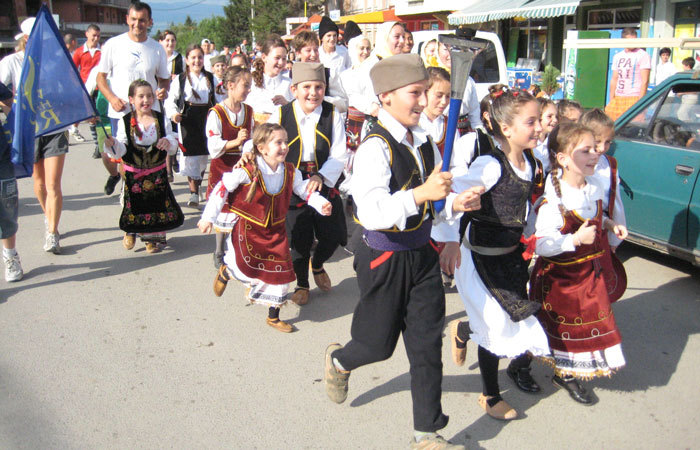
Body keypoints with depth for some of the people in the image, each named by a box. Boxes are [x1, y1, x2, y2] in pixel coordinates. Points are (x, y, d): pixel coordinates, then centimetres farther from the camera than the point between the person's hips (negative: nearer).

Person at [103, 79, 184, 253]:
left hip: (157, 172, 1)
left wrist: (168, 142, -25)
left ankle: (154, 237, 24)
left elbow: (174, 147, -3)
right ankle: (130, 232, 33)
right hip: (133, 173, -1)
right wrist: (112, 144, -31)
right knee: (134, 204, 4)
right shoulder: (125, 122, -5)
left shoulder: (162, 120, -2)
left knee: (157, 202, 3)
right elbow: (121, 150, -11)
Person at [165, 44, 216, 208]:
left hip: (206, 117, 3)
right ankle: (194, 193, -6)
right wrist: (173, 113, -16)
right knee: (190, 154, -9)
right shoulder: (180, 79, 3)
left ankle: (198, 184, 27)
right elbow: (171, 99, 0)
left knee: (204, 154, 8)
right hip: (188, 119, -3)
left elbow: (218, 98, 15)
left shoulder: (210, 78, 12)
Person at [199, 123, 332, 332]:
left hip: (276, 231, 5)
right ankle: (225, 271, 31)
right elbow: (222, 188, -13)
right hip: (248, 228, -5)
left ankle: (273, 317, 24)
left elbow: (304, 189, 6)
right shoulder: (248, 171, -20)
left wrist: (321, 203, -13)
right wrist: (208, 217, -10)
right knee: (246, 267, -10)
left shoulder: (290, 172, -5)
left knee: (281, 271, 4)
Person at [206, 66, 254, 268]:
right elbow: (214, 149, -19)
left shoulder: (248, 111, 6)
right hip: (222, 169, -5)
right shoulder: (216, 113, -12)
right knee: (223, 211, 3)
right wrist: (236, 142, -32)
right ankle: (219, 252, 20)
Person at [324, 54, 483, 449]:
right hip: (384, 257, -6)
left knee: (428, 345, 9)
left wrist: (456, 203, -7)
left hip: (422, 253, 6)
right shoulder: (375, 147, -20)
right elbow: (372, 212, -32)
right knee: (379, 344, 11)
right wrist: (420, 194, -43)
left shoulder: (426, 143, 5)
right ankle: (339, 361, 47)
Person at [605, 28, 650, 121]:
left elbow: (645, 81, -7)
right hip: (618, 98, 6)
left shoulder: (643, 55, -1)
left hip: (634, 98, -6)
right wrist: (611, 100, 12)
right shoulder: (617, 56, 17)